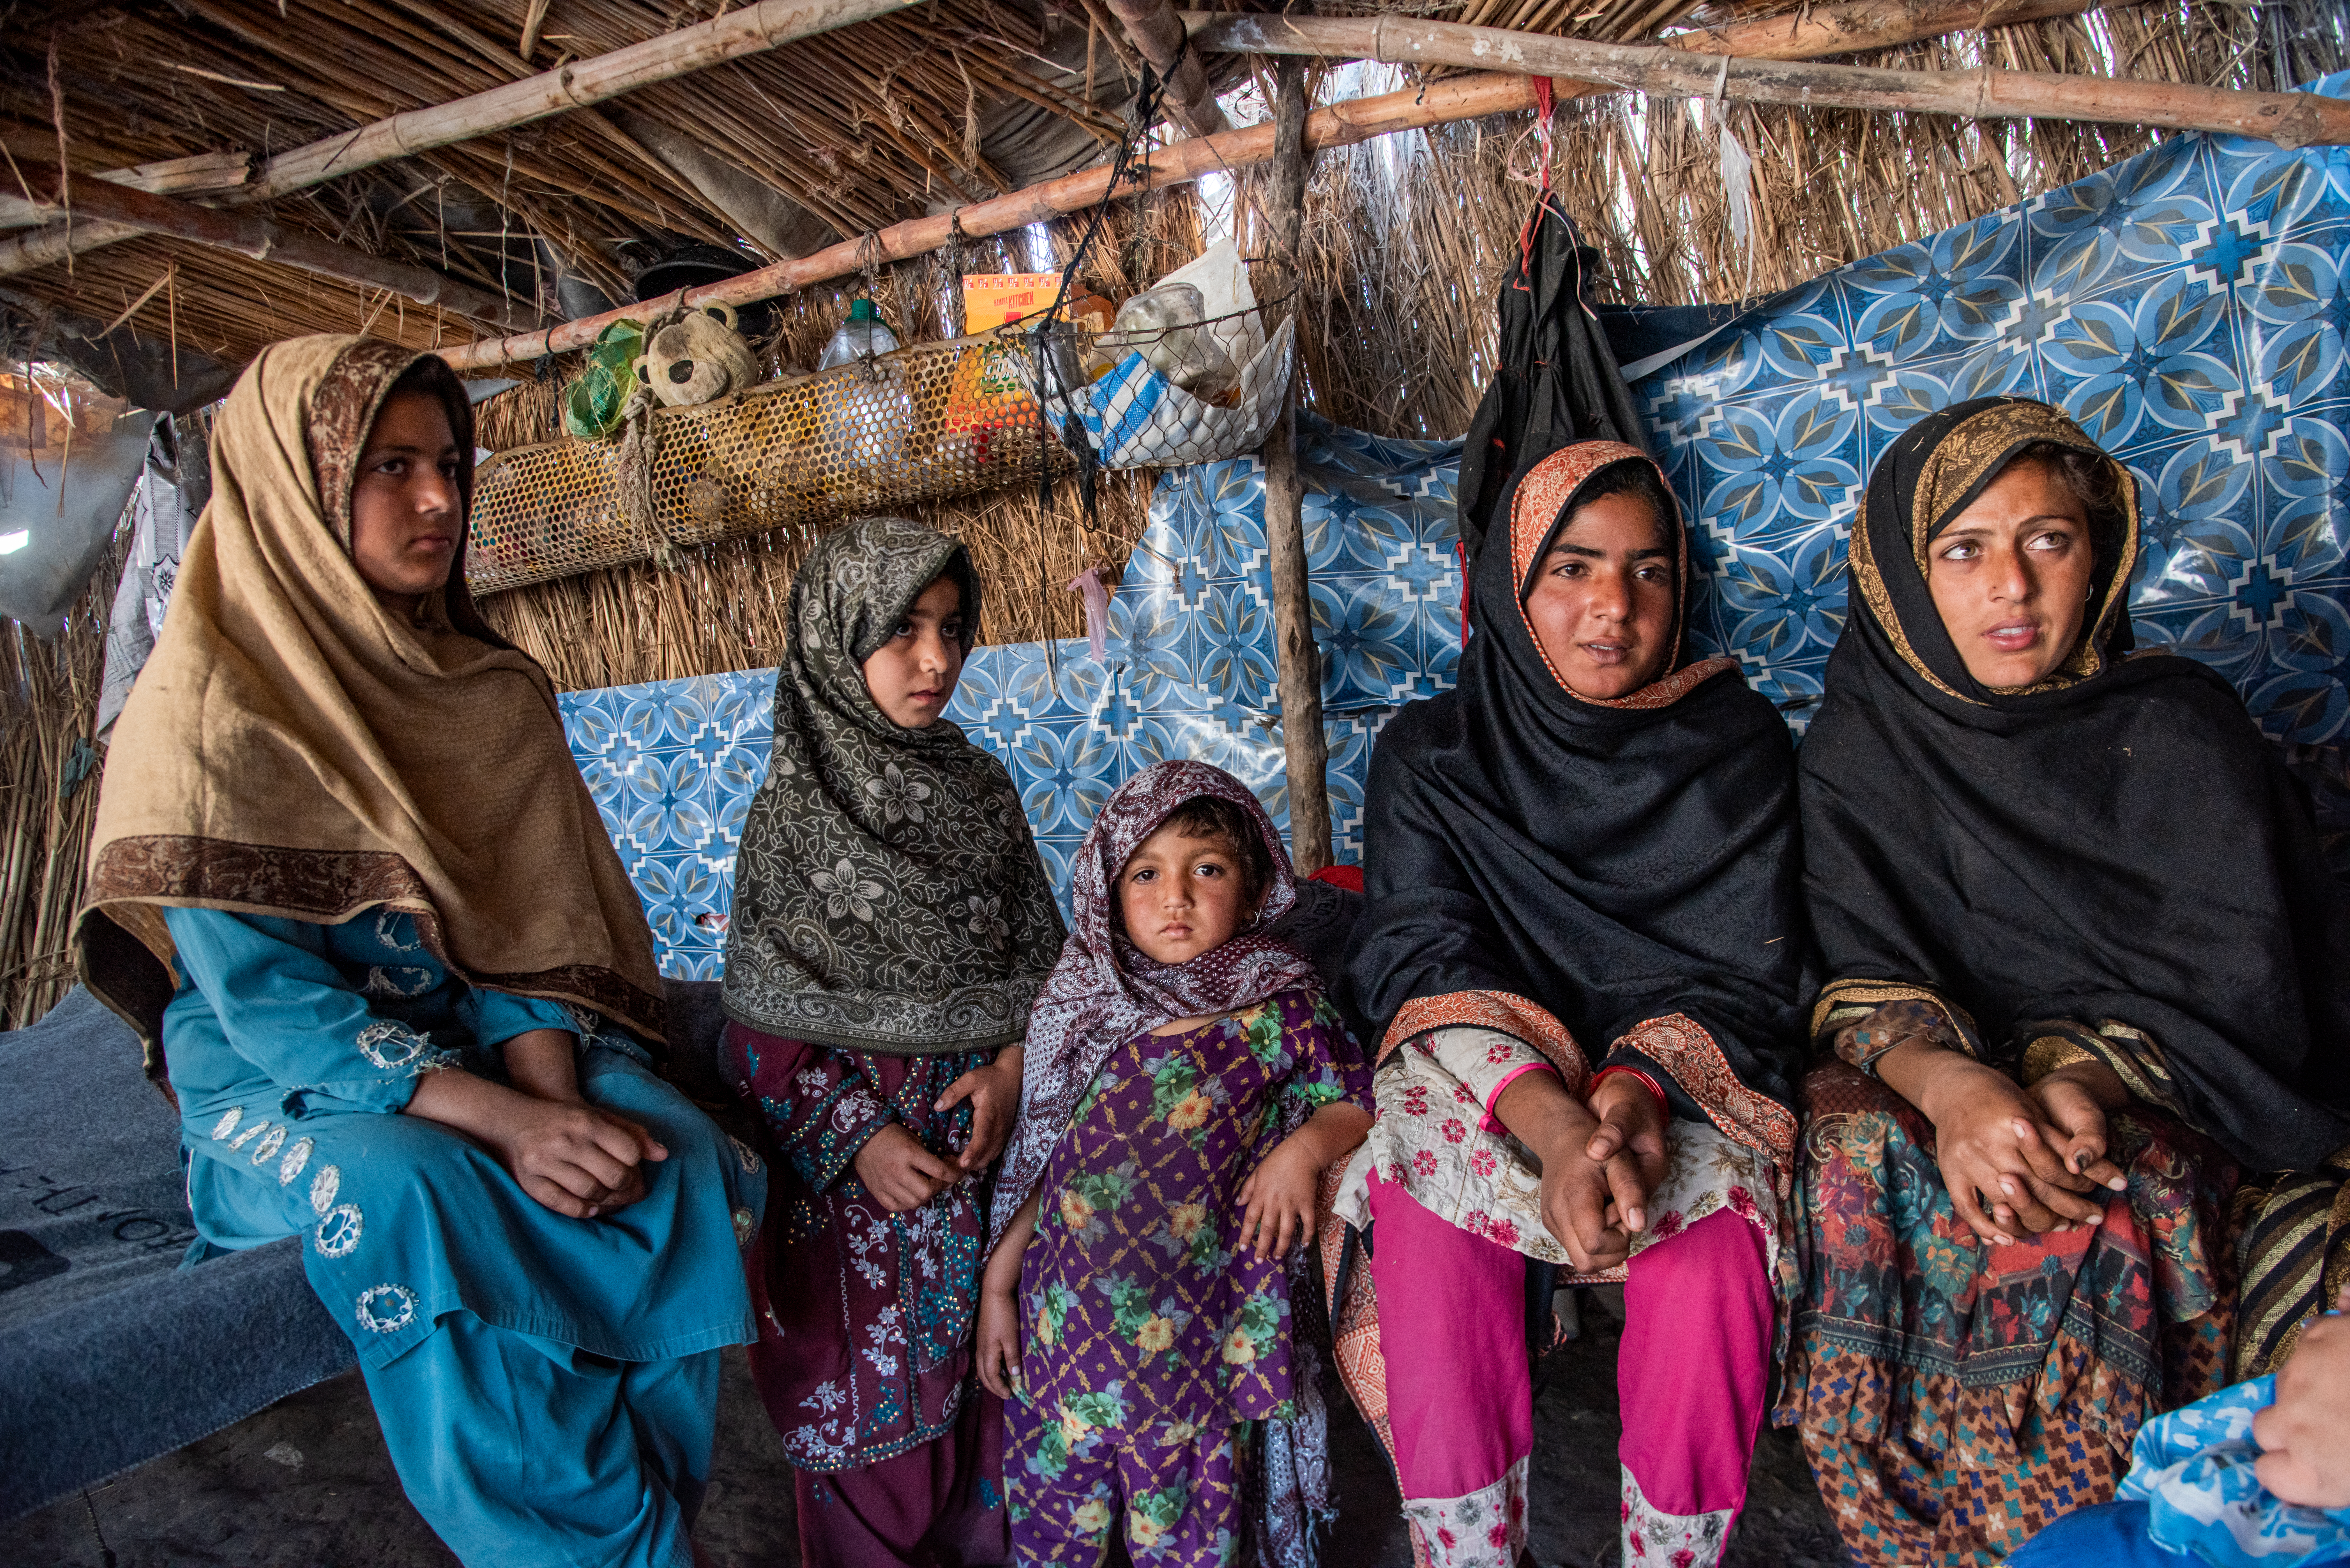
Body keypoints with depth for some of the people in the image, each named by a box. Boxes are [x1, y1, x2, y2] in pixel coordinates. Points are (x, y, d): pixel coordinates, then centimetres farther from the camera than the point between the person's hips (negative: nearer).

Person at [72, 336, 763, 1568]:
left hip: (491, 1049, 4)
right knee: (407, 1197, -36)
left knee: (682, 1153, -25)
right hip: (285, 1090, -3)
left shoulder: (493, 692, 5)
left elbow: (535, 924, 0)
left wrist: (550, 1093, -20)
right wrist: (503, 1122, -28)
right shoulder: (206, 708, -10)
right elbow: (260, 999, -16)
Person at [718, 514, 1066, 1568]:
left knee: (983, 1353, 7)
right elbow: (763, 1011, -6)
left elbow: (1038, 950, 7)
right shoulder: (794, 807, -4)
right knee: (866, 1377, 8)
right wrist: (856, 1137, -15)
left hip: (981, 1119, 3)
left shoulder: (981, 787, 6)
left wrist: (1011, 1068, -9)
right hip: (851, 1137, -2)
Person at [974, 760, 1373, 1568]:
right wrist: (997, 1287, 8)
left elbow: (1357, 1100, 2)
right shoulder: (1087, 1008, 0)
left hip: (1195, 1332, -2)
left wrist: (1303, 1146, -17)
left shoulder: (1277, 1006, -6)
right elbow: (1041, 1163, 6)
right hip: (1069, 1316, 3)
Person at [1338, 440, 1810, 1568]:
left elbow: (1745, 975, -3)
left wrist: (1635, 1088, -25)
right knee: (1430, 1223, -32)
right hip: (1487, 1093, 0)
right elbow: (1425, 964, -10)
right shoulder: (1432, 753, 3)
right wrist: (1553, 1121, -29)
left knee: (1710, 1264, -31)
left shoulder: (1737, 743, 4)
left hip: (1680, 1089, 1)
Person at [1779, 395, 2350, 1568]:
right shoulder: (1860, 752, 4)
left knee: (2093, 1227, -33)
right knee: (1860, 1169, -32)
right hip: (1944, 1100, 1)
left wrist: (2086, 1079, -26)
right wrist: (1950, 1083, -29)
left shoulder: (2182, 727, 4)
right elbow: (1863, 974, -7)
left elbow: (2226, 980, -6)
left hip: (2177, 1112, 0)